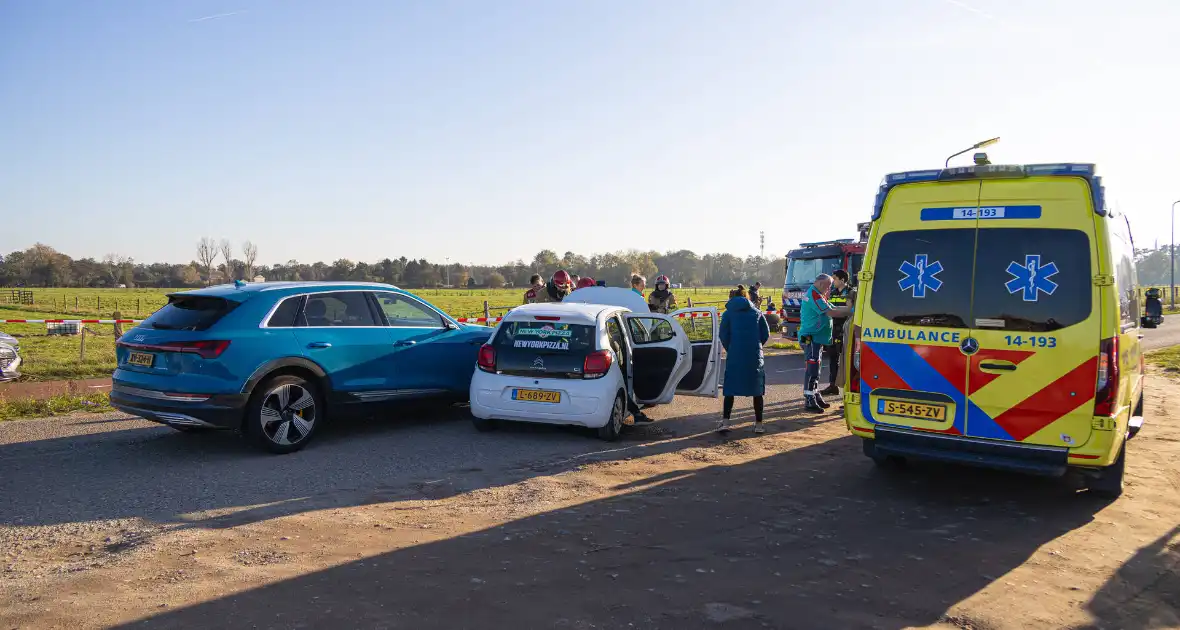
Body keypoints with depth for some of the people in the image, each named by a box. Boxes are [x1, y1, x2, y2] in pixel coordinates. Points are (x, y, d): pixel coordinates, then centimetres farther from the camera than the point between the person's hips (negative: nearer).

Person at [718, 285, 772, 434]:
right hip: (755, 356, 1)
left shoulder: (728, 313, 6)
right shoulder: (756, 312, 11)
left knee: (730, 389, 5)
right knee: (757, 389, 10)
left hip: (734, 356, -1)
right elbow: (766, 333, 6)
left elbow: (724, 336, 0)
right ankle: (758, 424, 11)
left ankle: (725, 421, -5)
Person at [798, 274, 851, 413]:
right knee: (812, 368, -11)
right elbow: (831, 312, -22)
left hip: (816, 338, 11)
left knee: (815, 368, 17)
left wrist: (848, 308, 2)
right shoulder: (814, 295, -17)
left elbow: (831, 308, 15)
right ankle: (809, 401, -10)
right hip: (811, 337, -11)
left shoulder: (817, 295, 18)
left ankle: (815, 396, 26)